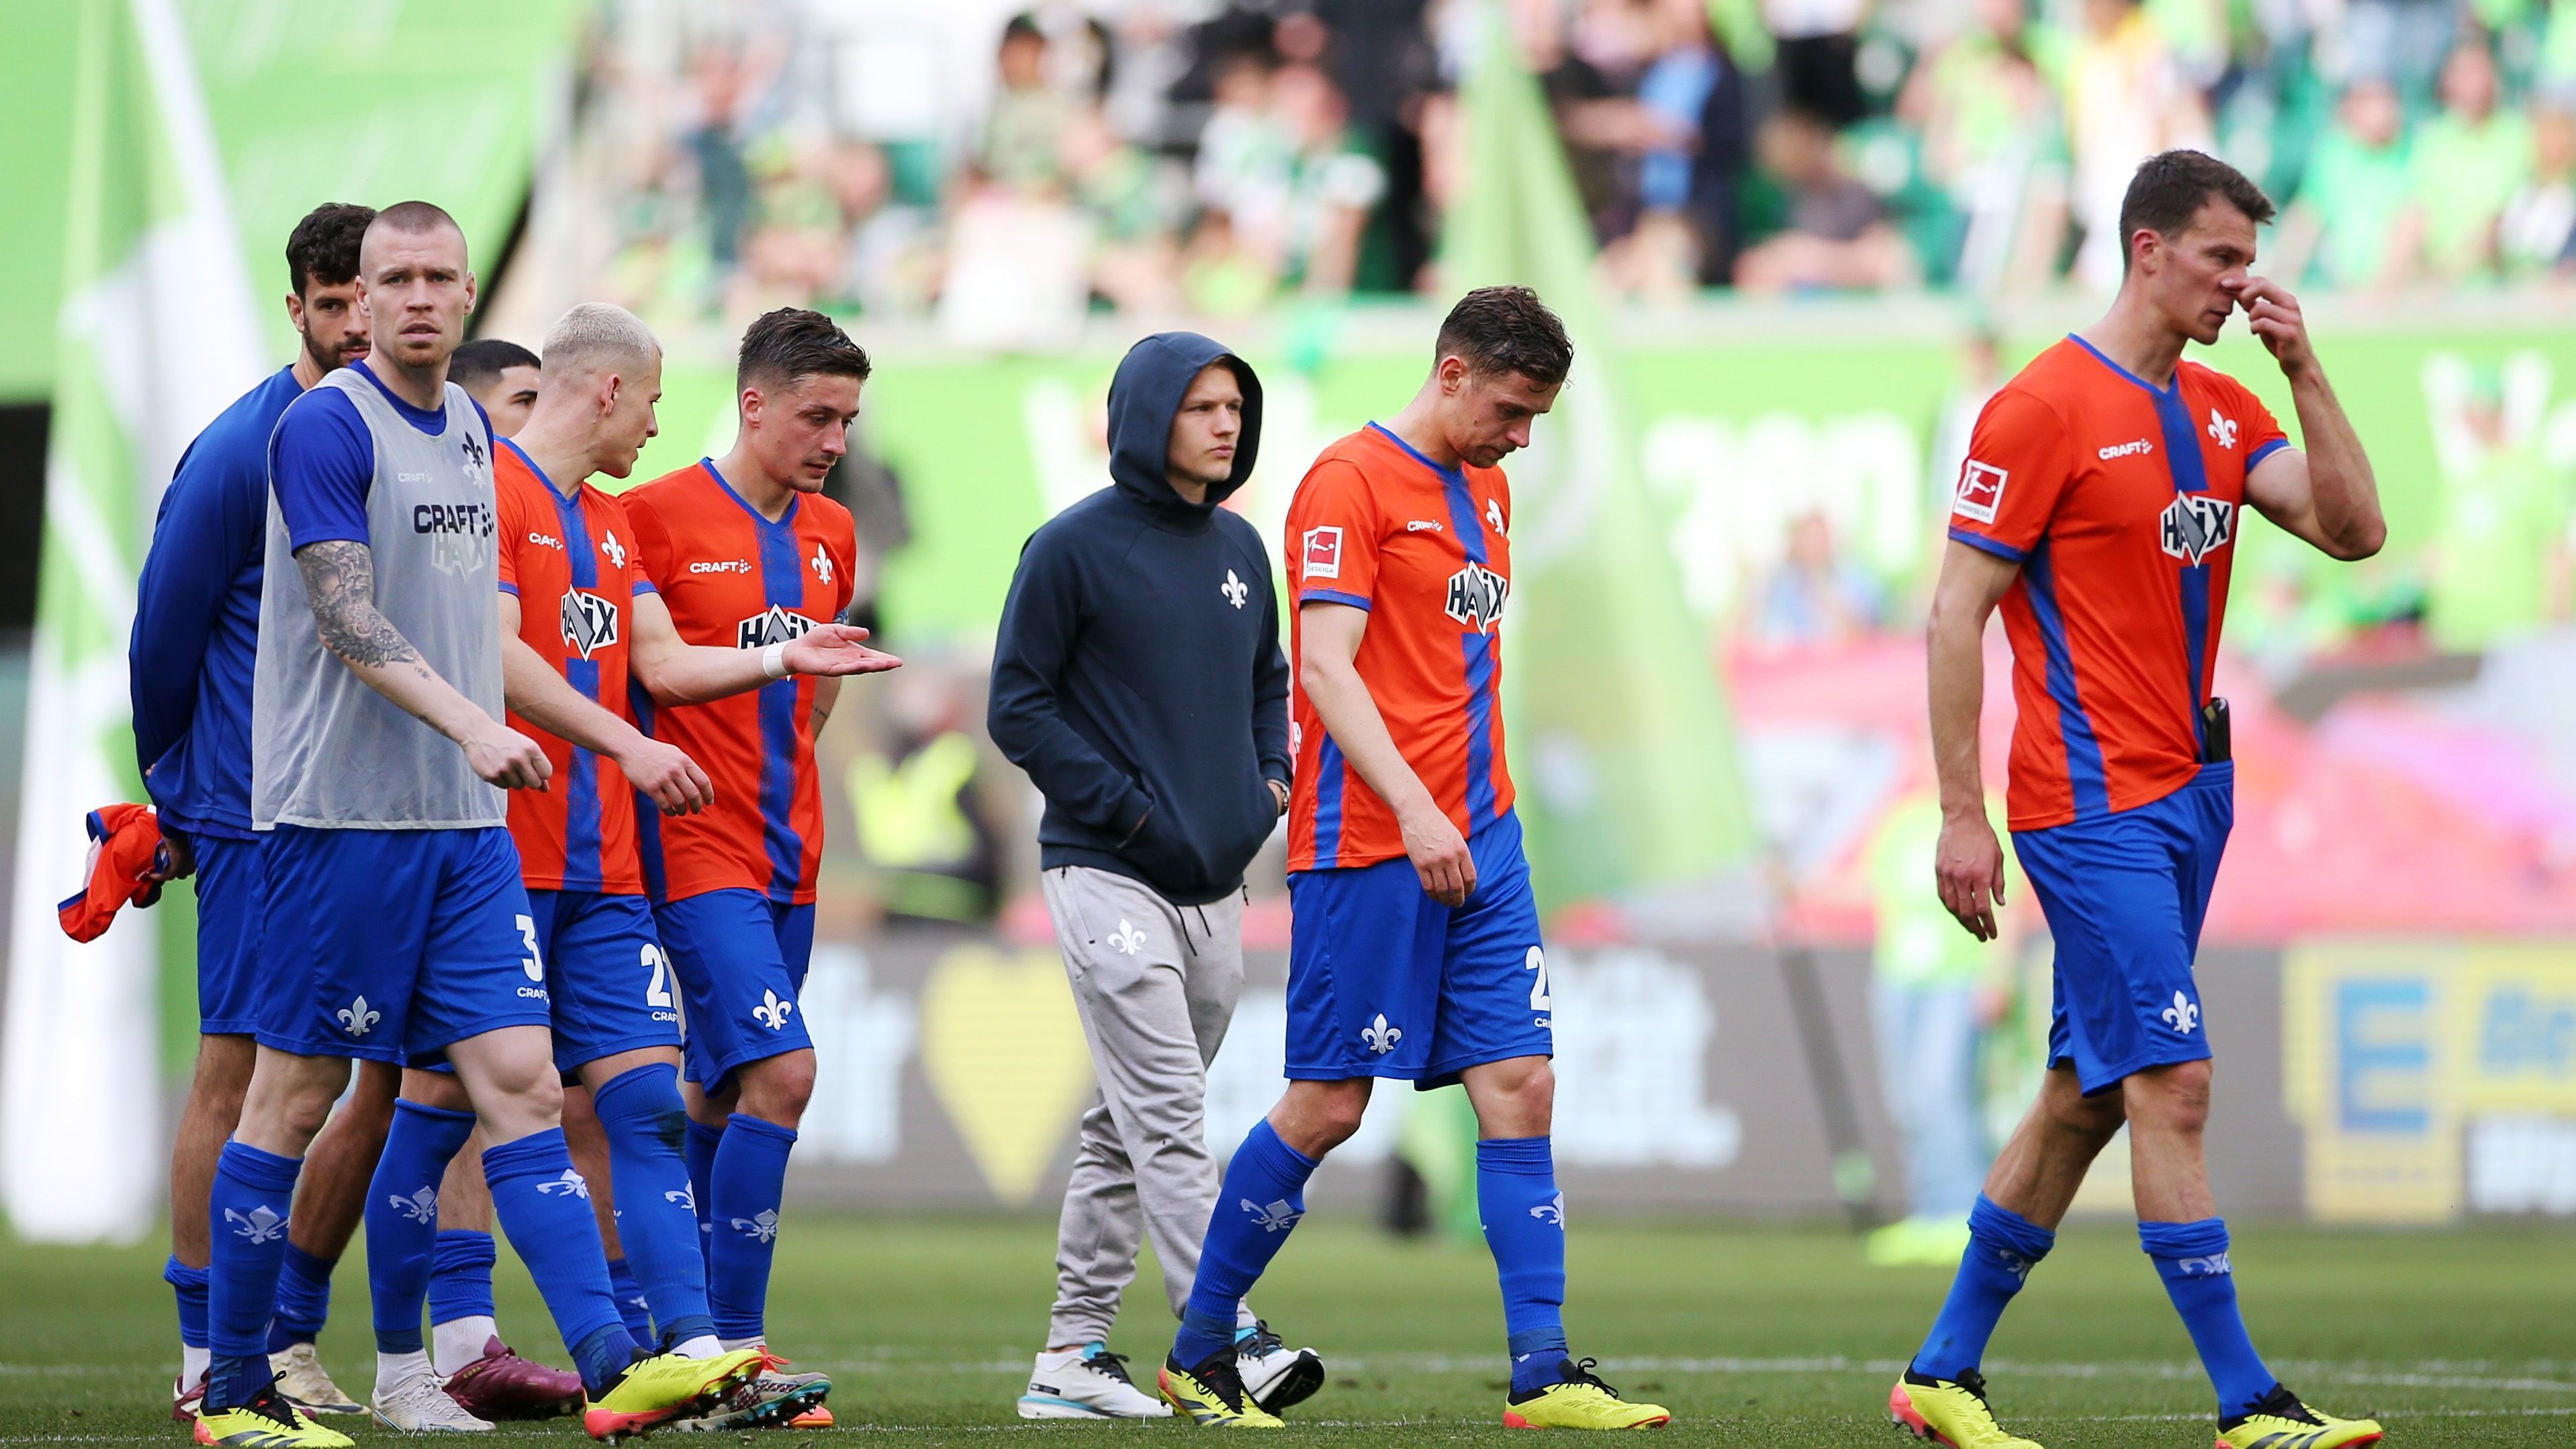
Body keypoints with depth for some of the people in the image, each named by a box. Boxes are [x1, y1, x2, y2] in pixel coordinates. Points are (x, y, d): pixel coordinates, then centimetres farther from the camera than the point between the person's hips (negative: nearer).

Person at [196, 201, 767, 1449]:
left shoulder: (468, 428, 15)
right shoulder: (325, 428, -10)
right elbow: (348, 619, -19)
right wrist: (467, 724, -30)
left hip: (465, 822, 7)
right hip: (342, 815, -7)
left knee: (520, 1084, -2)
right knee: (295, 1093, 0)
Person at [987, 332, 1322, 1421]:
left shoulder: (1239, 548, 12)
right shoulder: (1073, 548, -7)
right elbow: (1019, 708, -6)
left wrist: (1271, 781, 7)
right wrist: (1127, 808, -13)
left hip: (1215, 883, 7)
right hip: (1109, 876, -7)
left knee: (1131, 1127, 11)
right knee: (1169, 1121, -14)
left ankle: (1074, 1352, 17)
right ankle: (1228, 1345, -22)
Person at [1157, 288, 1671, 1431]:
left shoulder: (1486, 489, 16)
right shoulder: (1351, 481, -9)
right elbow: (1327, 669, -16)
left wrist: (1478, 810, 17)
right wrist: (1414, 810, -24)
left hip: (1477, 840, 8)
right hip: (1367, 845, -8)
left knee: (1519, 1086, -2)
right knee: (1329, 1105, -3)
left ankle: (1541, 1373, -4)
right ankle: (1197, 1355, 11)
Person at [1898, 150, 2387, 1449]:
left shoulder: (2223, 410, 13)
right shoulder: (2043, 408, -10)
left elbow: (2353, 529, 5)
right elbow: (1955, 615, -10)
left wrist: (2304, 368, -3)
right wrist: (1960, 816, -13)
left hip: (2190, 794, 8)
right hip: (2093, 810, -8)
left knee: (2087, 1095, 12)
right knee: (2173, 1086, -11)